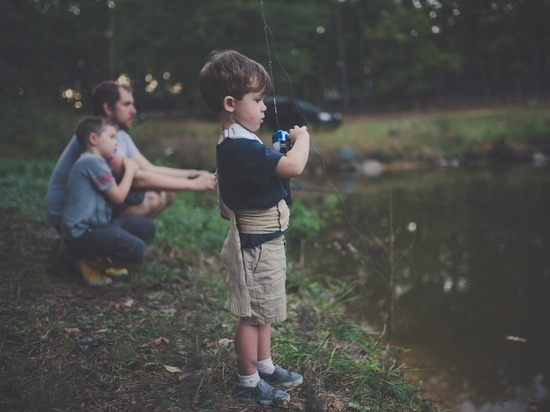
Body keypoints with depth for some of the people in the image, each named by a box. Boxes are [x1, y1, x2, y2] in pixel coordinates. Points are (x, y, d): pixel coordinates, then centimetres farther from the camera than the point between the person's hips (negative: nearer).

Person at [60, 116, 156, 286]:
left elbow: (114, 194, 18)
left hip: (96, 225, 11)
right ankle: (91, 261, -3)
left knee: (147, 227, 6)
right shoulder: (93, 162, -15)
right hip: (81, 235, -11)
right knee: (136, 249, -25)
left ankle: (104, 259, 8)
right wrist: (129, 171, 1)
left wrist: (128, 169, 10)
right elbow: (118, 197, -12)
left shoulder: (94, 162, 18)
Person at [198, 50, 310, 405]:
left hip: (265, 240, 10)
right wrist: (303, 137, -16)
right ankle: (248, 381, 21)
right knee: (251, 315, 5)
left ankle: (265, 366, 39)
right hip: (256, 245, -10)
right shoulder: (242, 148, -26)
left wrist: (281, 151, 3)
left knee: (263, 310, 22)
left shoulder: (238, 144, 7)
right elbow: (294, 166, -31)